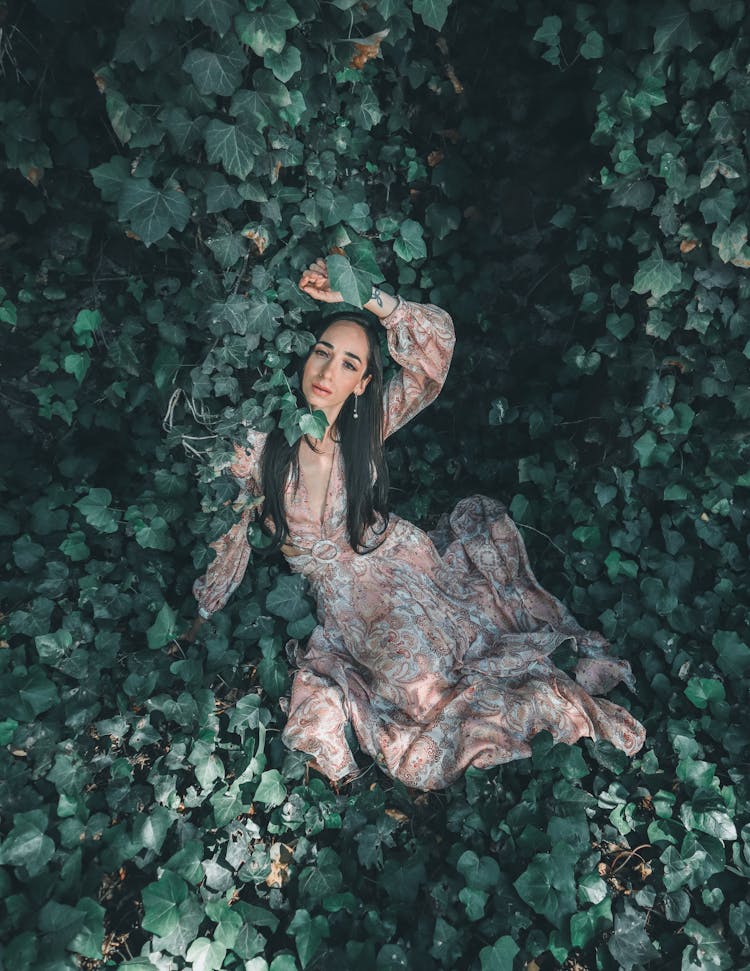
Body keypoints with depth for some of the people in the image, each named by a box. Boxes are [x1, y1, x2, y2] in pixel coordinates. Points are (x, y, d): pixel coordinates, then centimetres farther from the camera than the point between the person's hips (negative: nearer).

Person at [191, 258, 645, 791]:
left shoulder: (367, 427, -6)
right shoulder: (260, 442, -10)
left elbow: (438, 337, -12)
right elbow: (229, 530, 3)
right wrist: (203, 614, 8)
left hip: (402, 563, 3)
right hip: (341, 595, -3)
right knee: (420, 682, -20)